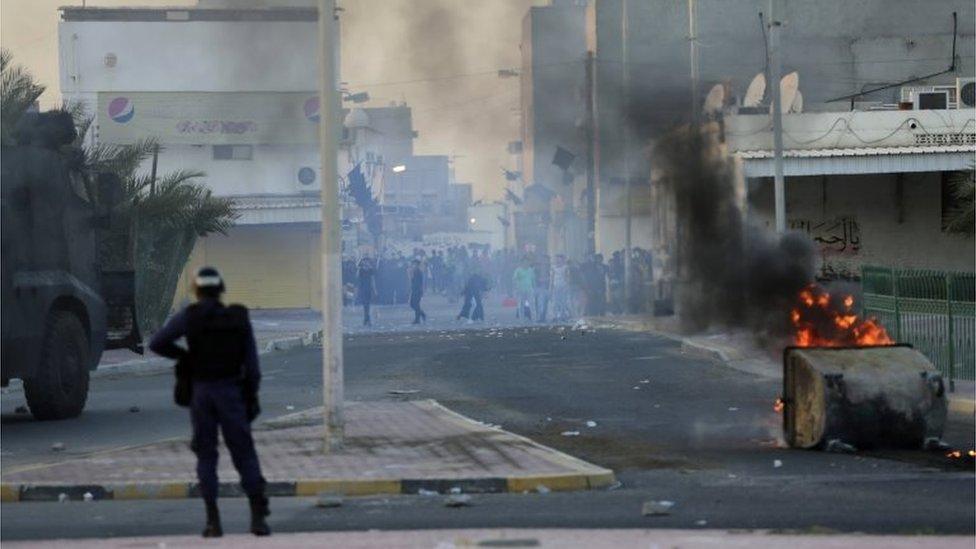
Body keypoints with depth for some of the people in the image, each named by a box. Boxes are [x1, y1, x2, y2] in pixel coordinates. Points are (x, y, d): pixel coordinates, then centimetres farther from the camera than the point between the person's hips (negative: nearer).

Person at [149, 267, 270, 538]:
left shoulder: (189, 316, -5)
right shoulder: (239, 318, 1)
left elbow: (157, 343, -10)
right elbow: (251, 363, 1)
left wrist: (183, 355, 6)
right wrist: (251, 398, 8)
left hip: (201, 392, -1)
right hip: (231, 391, 1)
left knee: (206, 455, 8)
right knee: (244, 454, 6)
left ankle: (213, 521, 2)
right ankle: (258, 516, -2)